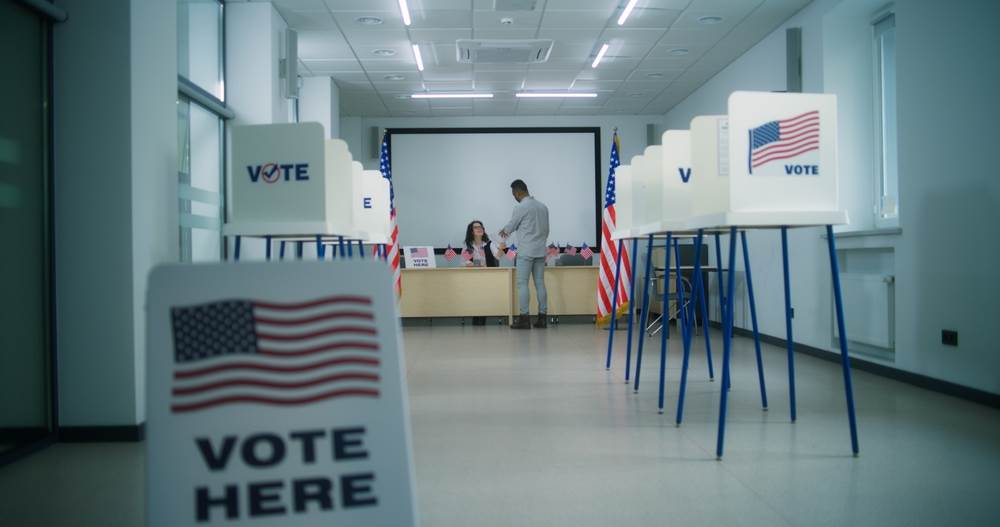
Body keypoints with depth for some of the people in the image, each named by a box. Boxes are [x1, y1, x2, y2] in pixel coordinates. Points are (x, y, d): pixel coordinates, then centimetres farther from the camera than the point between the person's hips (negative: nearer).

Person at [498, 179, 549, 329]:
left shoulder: (520, 207, -9)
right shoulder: (543, 206, 11)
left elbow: (511, 226, 2)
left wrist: (503, 232, 23)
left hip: (525, 252, -6)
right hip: (540, 251, 6)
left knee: (522, 284, -3)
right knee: (540, 283, 7)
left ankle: (524, 318, -6)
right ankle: (543, 317, 8)